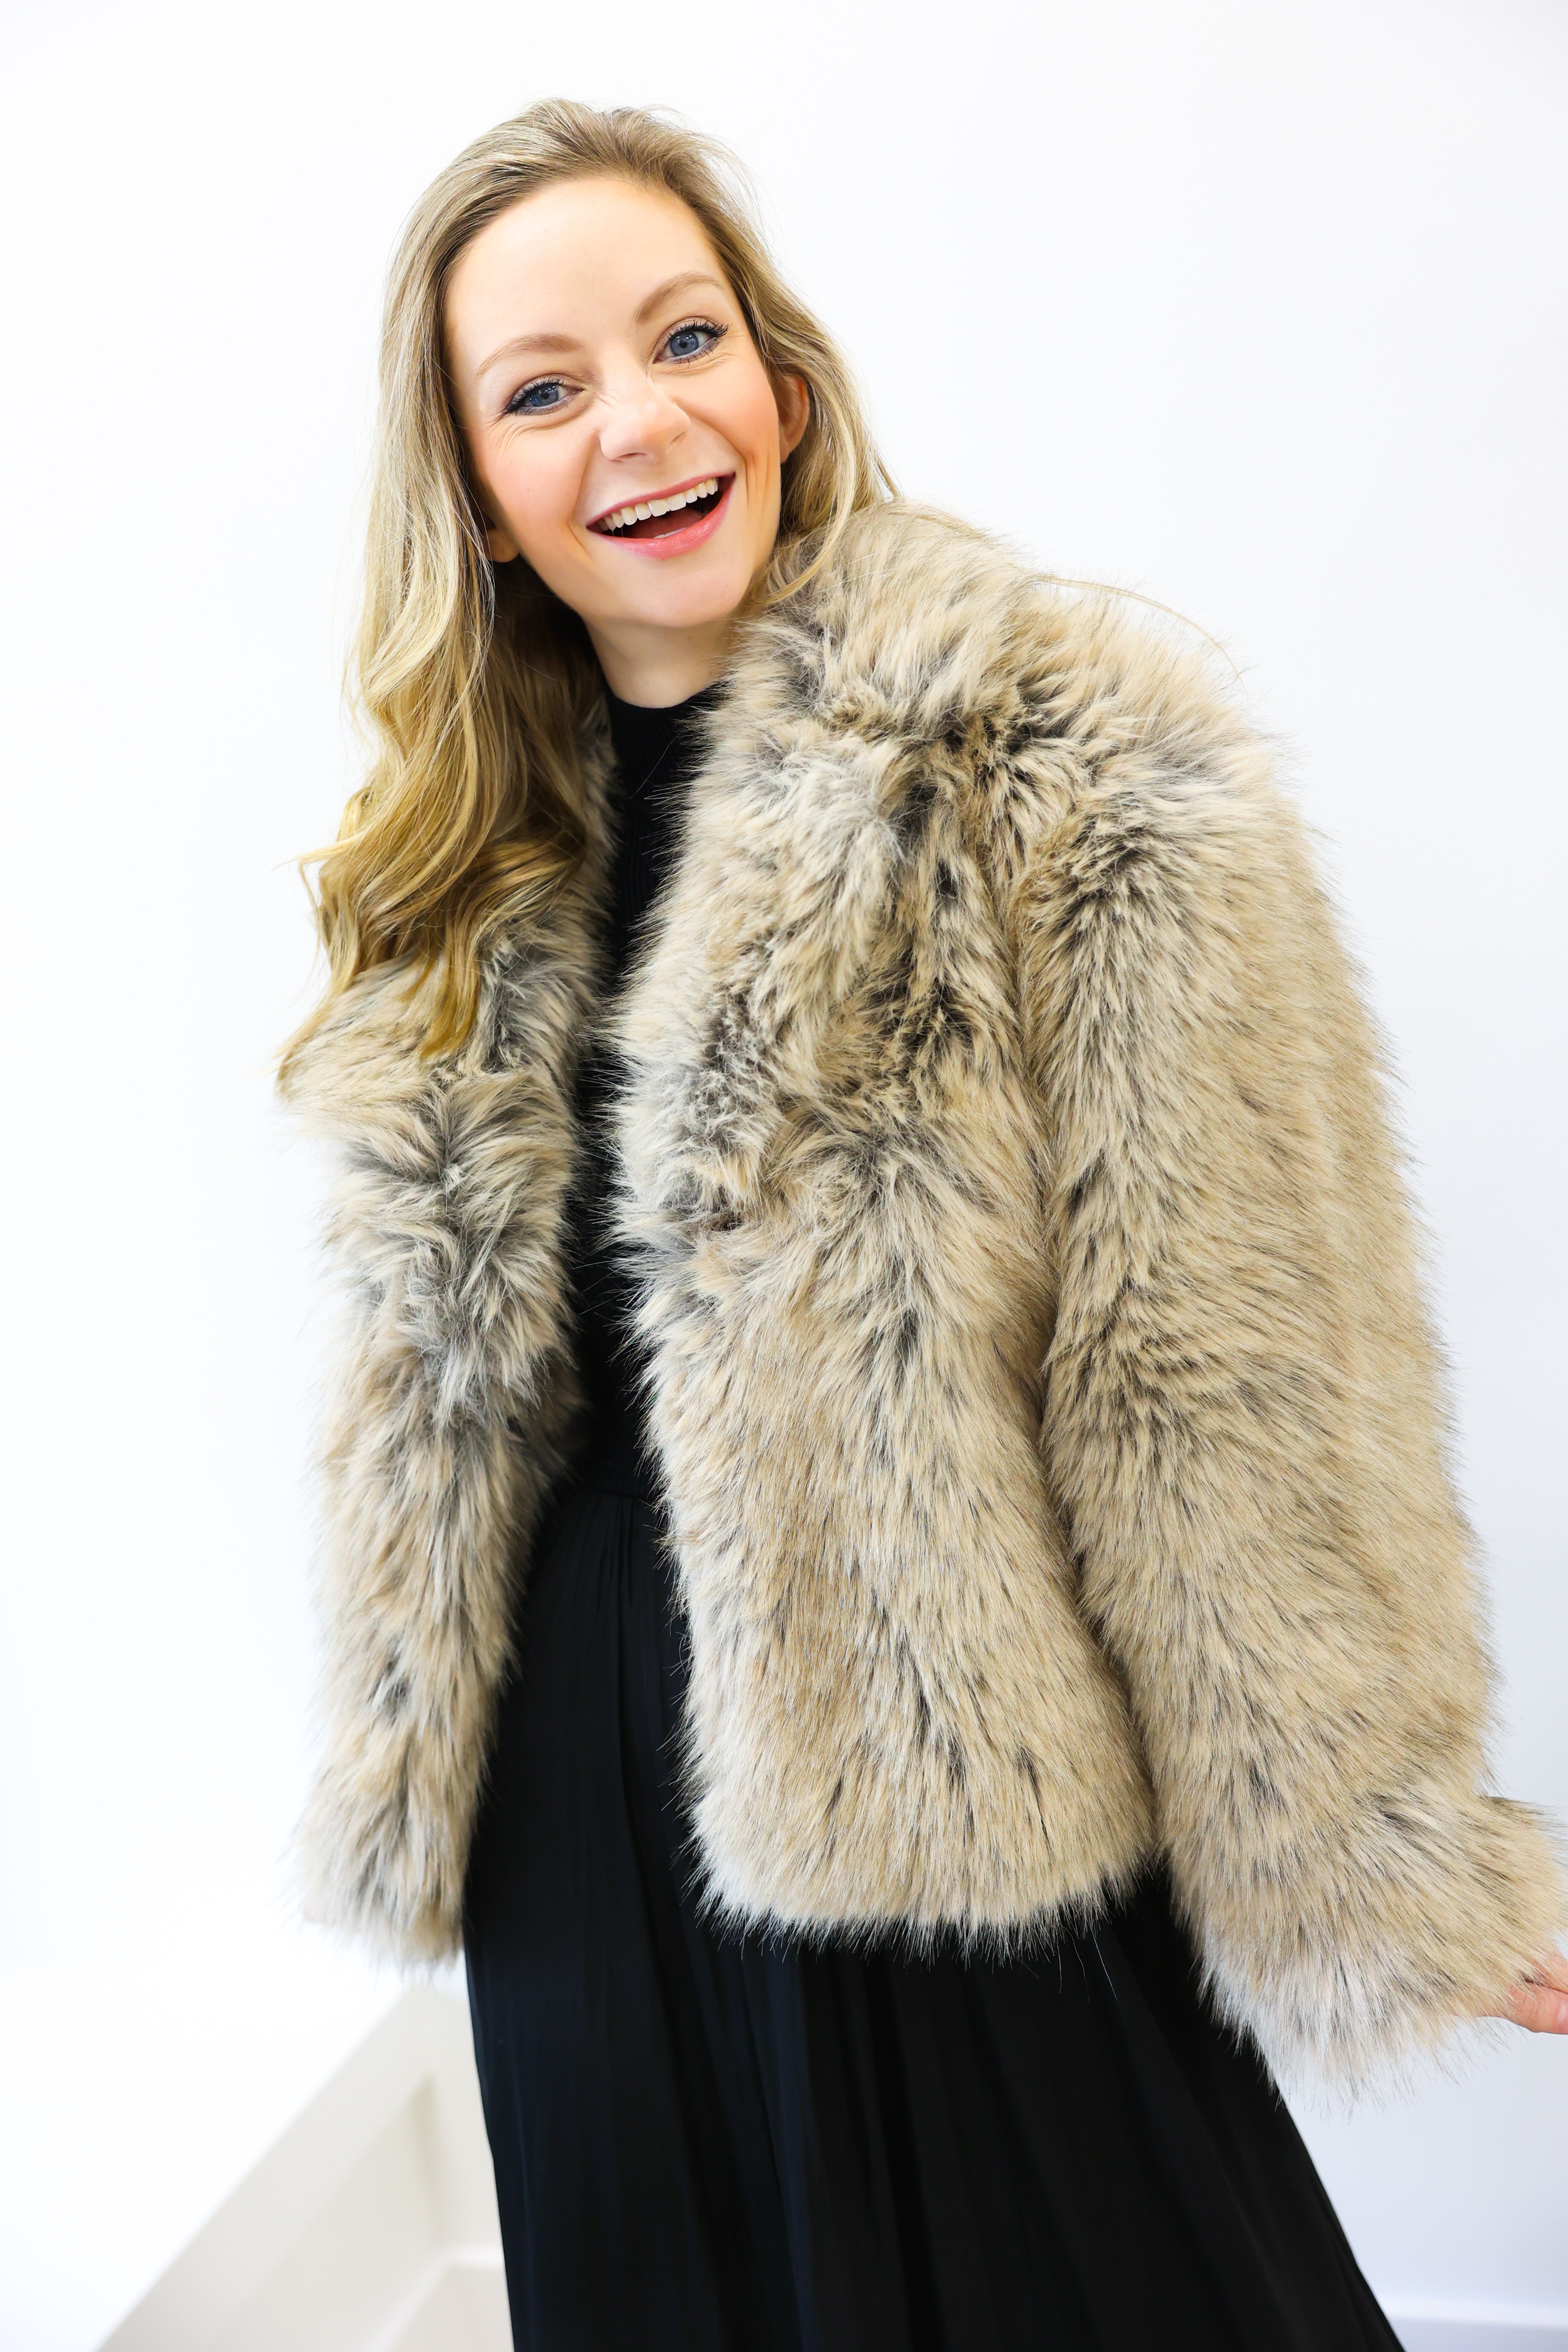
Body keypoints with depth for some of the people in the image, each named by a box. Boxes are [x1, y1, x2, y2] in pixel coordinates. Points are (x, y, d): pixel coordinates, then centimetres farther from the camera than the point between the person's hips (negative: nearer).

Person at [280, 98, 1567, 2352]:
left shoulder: (1069, 754, -13)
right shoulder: (462, 876, 5)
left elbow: (1221, 1371, -14)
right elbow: (425, 1388, 11)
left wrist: (1370, 1853, -10)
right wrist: (404, 1785, 16)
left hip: (966, 1810, -5)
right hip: (586, 1793, 5)